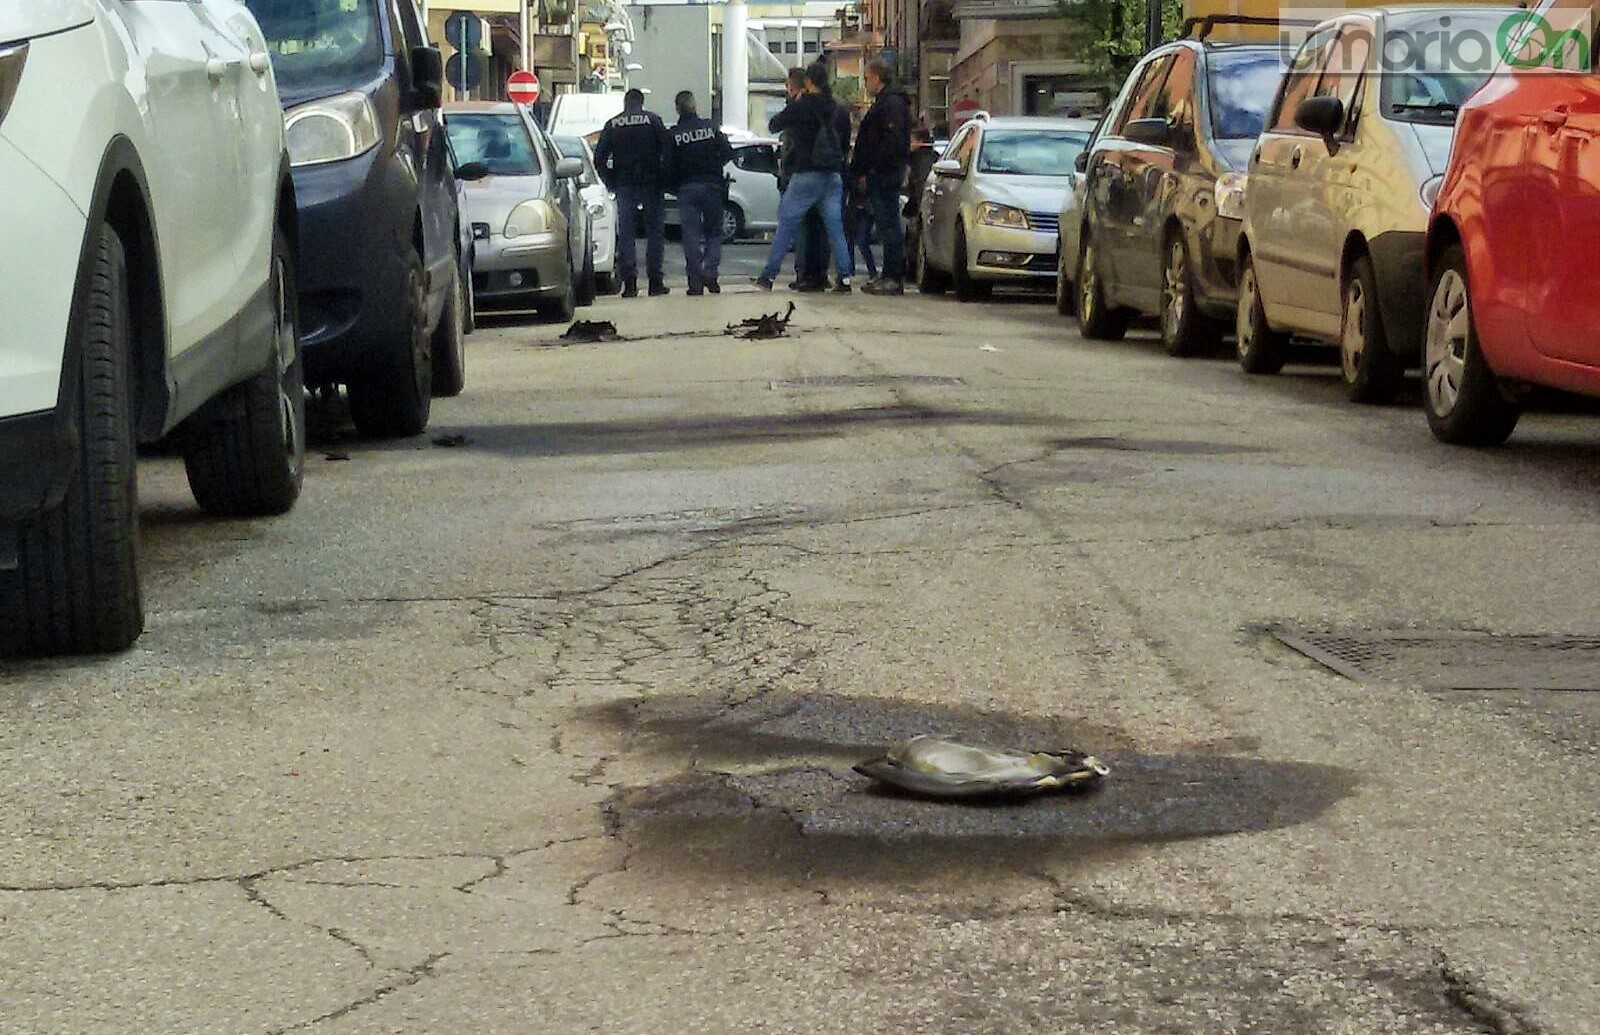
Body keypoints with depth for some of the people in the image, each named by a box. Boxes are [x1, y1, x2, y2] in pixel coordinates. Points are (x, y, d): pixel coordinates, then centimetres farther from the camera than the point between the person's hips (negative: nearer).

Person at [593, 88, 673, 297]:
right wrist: (664, 175, 1)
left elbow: (599, 158, 4)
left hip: (624, 185, 1)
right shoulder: (652, 120, 1)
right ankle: (655, 281, 1)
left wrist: (611, 182, 11)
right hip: (650, 183, -1)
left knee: (625, 234, 4)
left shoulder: (612, 125, 7)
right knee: (655, 231, 5)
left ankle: (629, 282, -3)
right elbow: (668, 148, -8)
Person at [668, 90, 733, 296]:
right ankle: (710, 272, -5)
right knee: (714, 231, 11)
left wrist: (674, 185, 10)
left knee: (691, 234, 2)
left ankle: (695, 280, -4)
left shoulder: (673, 135, -4)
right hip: (712, 185, 1)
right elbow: (728, 153, 0)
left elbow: (669, 165, -6)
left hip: (687, 188, -1)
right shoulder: (710, 127, 0)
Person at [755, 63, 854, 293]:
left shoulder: (799, 107, -8)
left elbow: (773, 125, 5)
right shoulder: (840, 111, 7)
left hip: (806, 174, -4)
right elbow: (846, 143, 15)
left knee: (786, 226, 2)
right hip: (834, 175, 4)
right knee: (835, 227, 5)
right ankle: (844, 278, -1)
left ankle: (768, 276, 2)